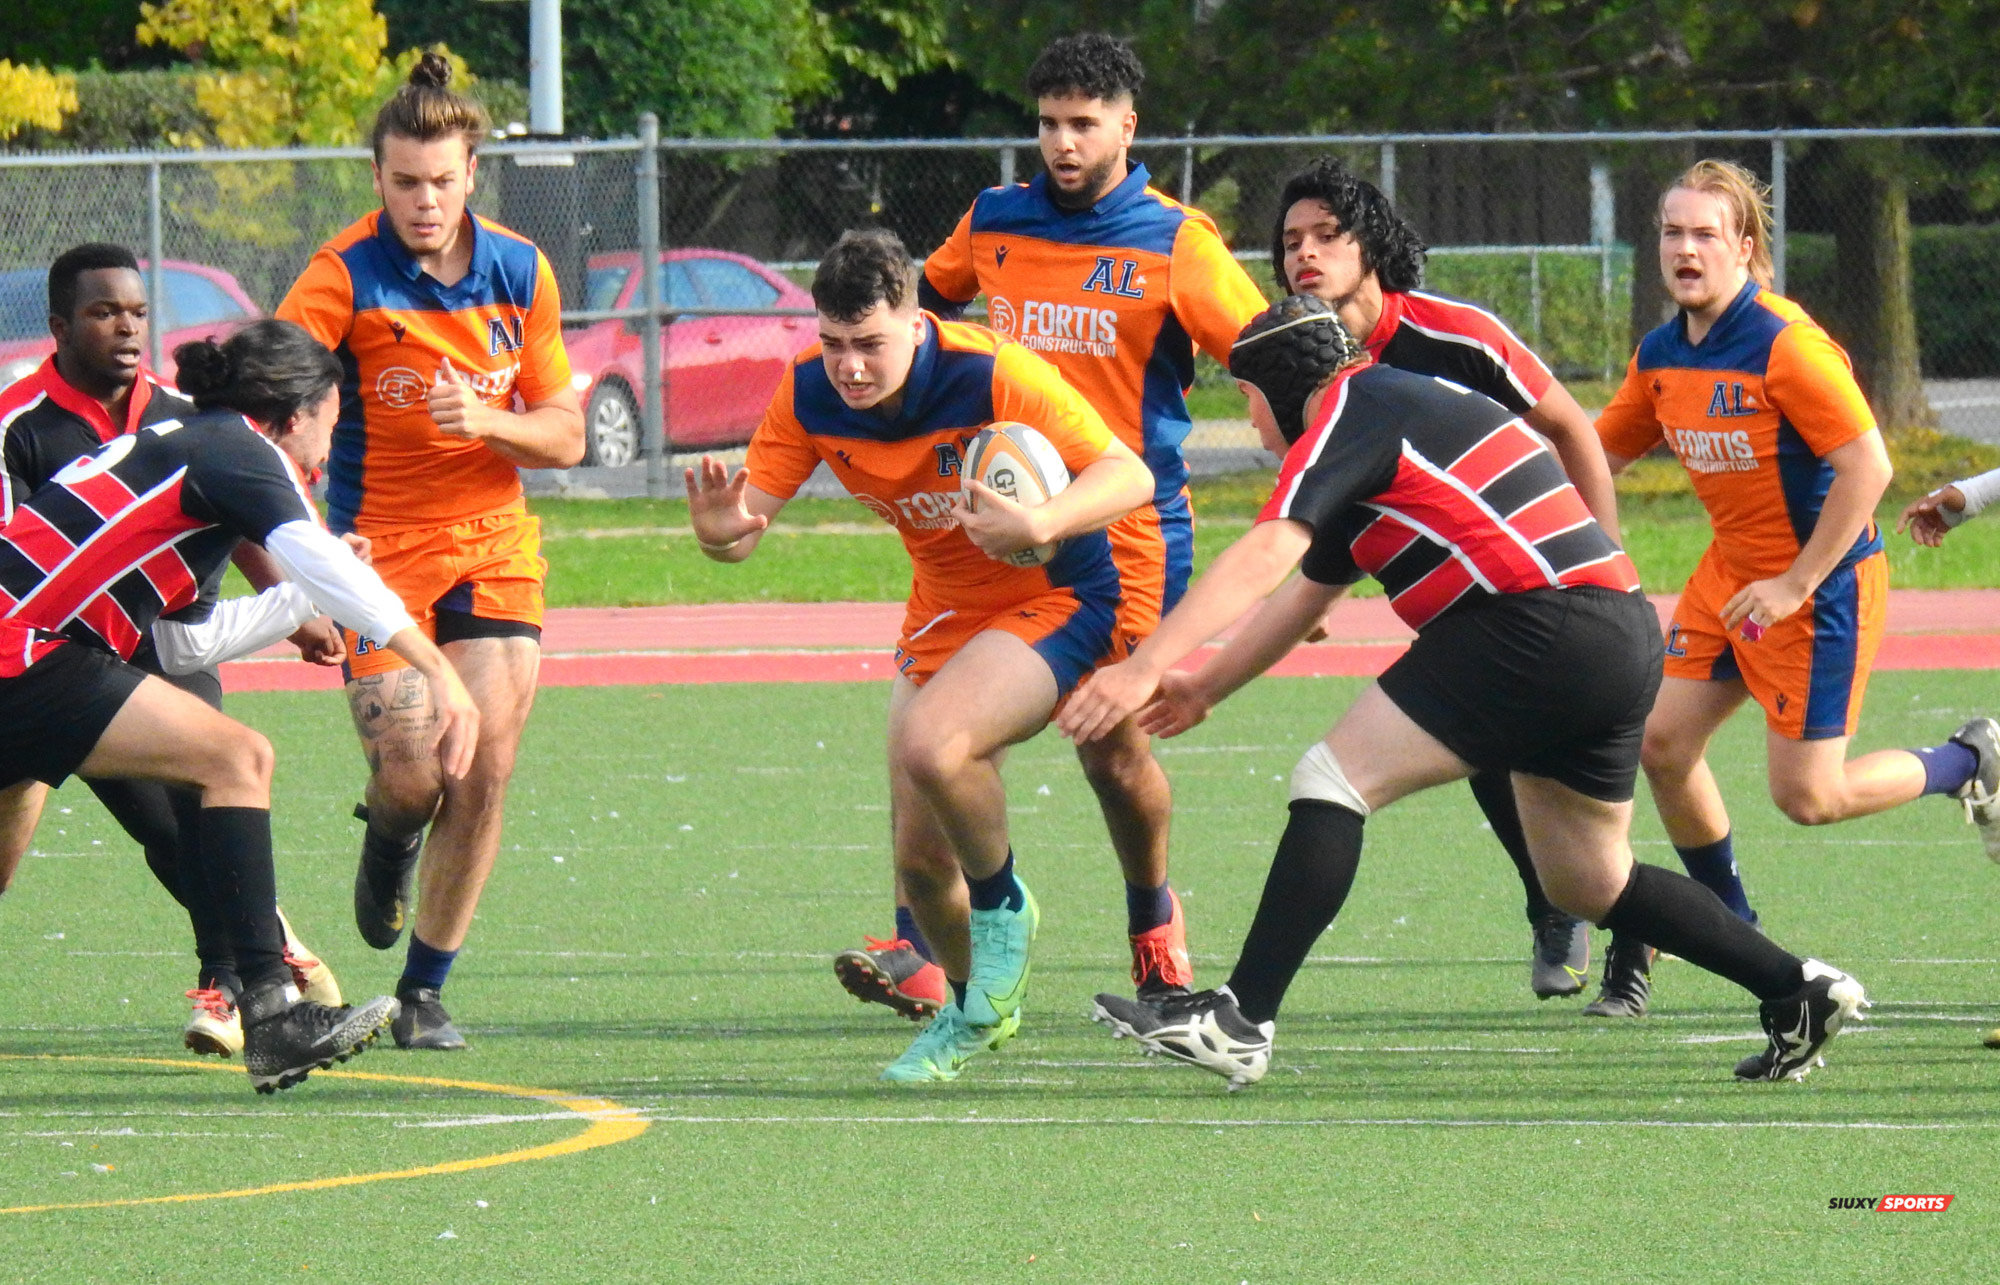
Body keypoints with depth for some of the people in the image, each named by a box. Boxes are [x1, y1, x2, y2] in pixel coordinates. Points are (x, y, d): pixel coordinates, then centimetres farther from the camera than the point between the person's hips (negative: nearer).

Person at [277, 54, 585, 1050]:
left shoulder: (520, 273, 1)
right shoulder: (347, 274, -12)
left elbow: (565, 435, 7)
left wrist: (488, 419, -16)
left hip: (494, 541, 3)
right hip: (380, 545, -3)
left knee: (484, 768, -8)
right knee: (412, 773, -13)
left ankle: (426, 990, 8)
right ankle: (390, 840, 27)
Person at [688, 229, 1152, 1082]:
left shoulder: (990, 374, -26)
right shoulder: (810, 394, -11)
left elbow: (1129, 475, -26)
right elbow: (748, 516, -7)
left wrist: (1038, 526, -45)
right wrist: (721, 530, -33)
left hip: (1052, 597, -6)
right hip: (941, 615, 6)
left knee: (932, 744, -33)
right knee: (918, 859, 3)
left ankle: (1003, 906, -4)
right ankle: (976, 1010, 33)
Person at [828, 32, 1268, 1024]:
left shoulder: (1173, 244, -4)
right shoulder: (993, 225, 8)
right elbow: (922, 302, 29)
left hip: (1129, 530, -3)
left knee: (1112, 747, 0)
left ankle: (1151, 912, 31)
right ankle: (919, 953, -16)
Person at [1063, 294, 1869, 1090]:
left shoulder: (1354, 410, -2)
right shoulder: (1403, 406, 28)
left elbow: (1266, 557, -17)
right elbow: (1305, 595, 37)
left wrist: (1146, 667, -22)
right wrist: (1204, 688, 41)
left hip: (1540, 627, -10)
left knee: (1333, 779, -8)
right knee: (1589, 883, 22)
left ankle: (1240, 1021, -16)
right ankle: (1801, 992, 26)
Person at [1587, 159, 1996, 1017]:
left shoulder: (1786, 347, -23)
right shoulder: (1661, 356, 1)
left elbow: (1868, 466, -24)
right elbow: (1600, 454, 15)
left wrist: (1797, 584, -23)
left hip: (1824, 578, -8)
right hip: (1733, 567, 8)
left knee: (1807, 797, -8)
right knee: (1662, 741, 2)